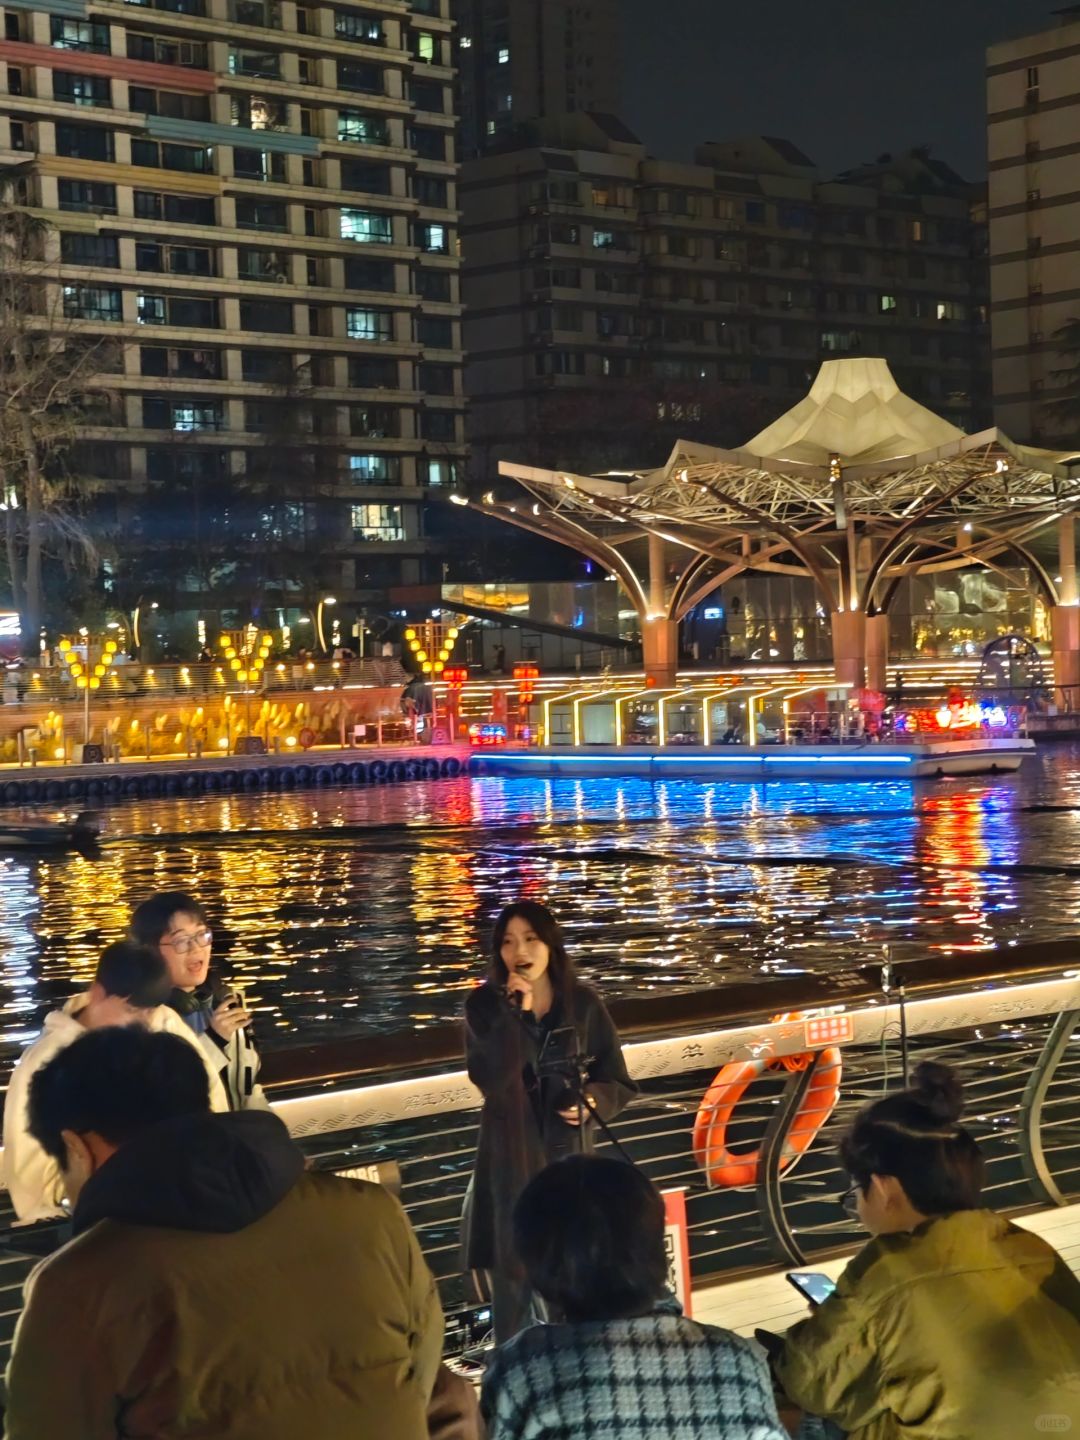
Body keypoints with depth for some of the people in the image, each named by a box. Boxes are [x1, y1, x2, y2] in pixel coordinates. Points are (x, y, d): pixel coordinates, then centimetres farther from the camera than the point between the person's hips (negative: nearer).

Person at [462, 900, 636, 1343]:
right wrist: (516, 1014, -23)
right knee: (514, 1272, 2)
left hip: (568, 1152, 1)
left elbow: (619, 1083, 5)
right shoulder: (485, 1005, -5)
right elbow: (489, 1078, -19)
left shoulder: (582, 1005, -1)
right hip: (510, 1157, -1)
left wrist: (593, 1100, -16)